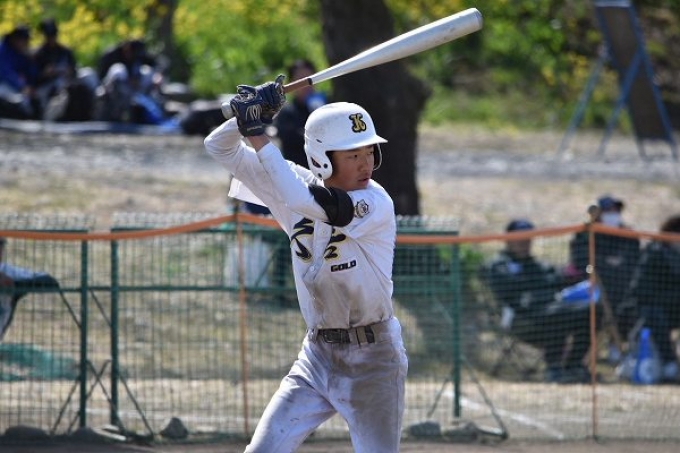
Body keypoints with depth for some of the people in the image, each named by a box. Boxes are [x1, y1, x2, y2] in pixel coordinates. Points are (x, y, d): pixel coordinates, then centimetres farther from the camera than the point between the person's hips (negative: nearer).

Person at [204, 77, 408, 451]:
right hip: (317, 355, 5)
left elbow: (304, 203, -34)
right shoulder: (301, 186, 0)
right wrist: (252, 115, -16)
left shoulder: (376, 204, -18)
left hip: (371, 361, -5)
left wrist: (257, 136, -27)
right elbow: (220, 148, 4)